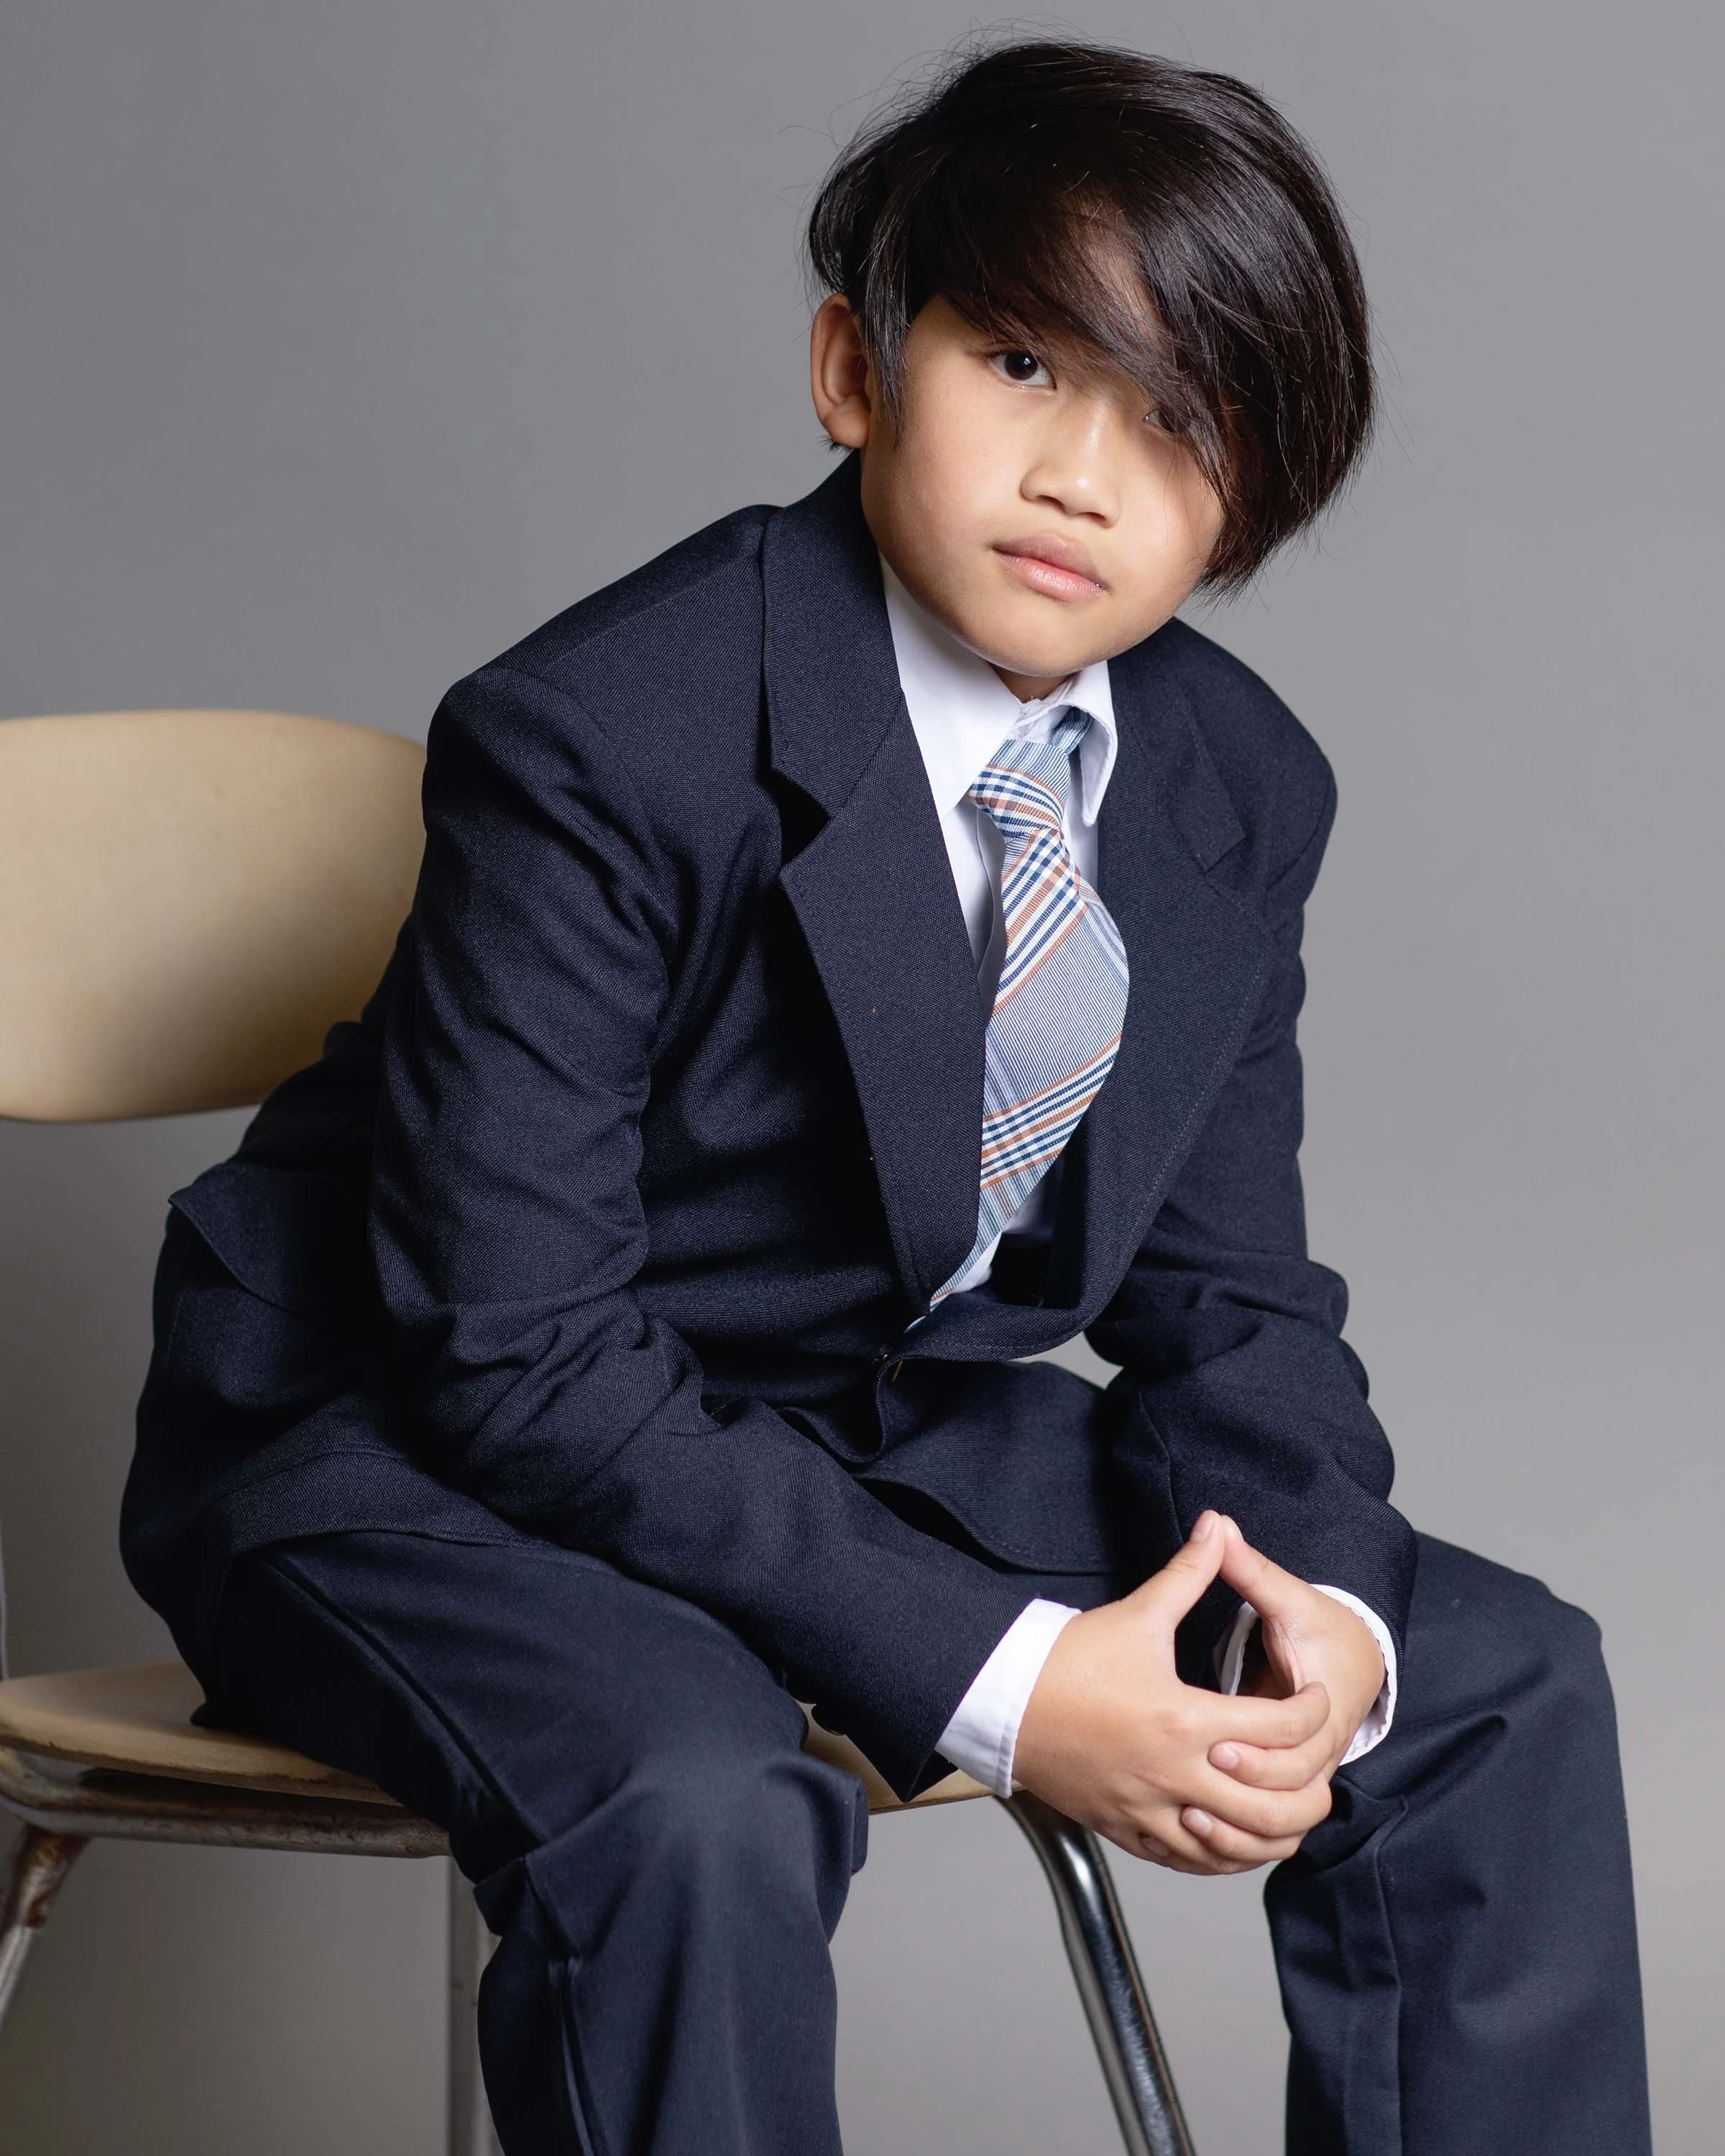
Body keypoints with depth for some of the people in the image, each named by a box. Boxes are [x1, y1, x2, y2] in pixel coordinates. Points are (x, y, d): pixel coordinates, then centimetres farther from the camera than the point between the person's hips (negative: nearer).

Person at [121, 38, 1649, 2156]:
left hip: (878, 1425, 7)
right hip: (420, 1443, -6)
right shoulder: (600, 743, -25)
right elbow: (517, 1355, -27)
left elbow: (1228, 1301, 4)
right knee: (696, 1806, -37)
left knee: (1499, 1679, -2)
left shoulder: (1244, 793, -3)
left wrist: (1320, 1606, -19)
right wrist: (996, 1680, -31)